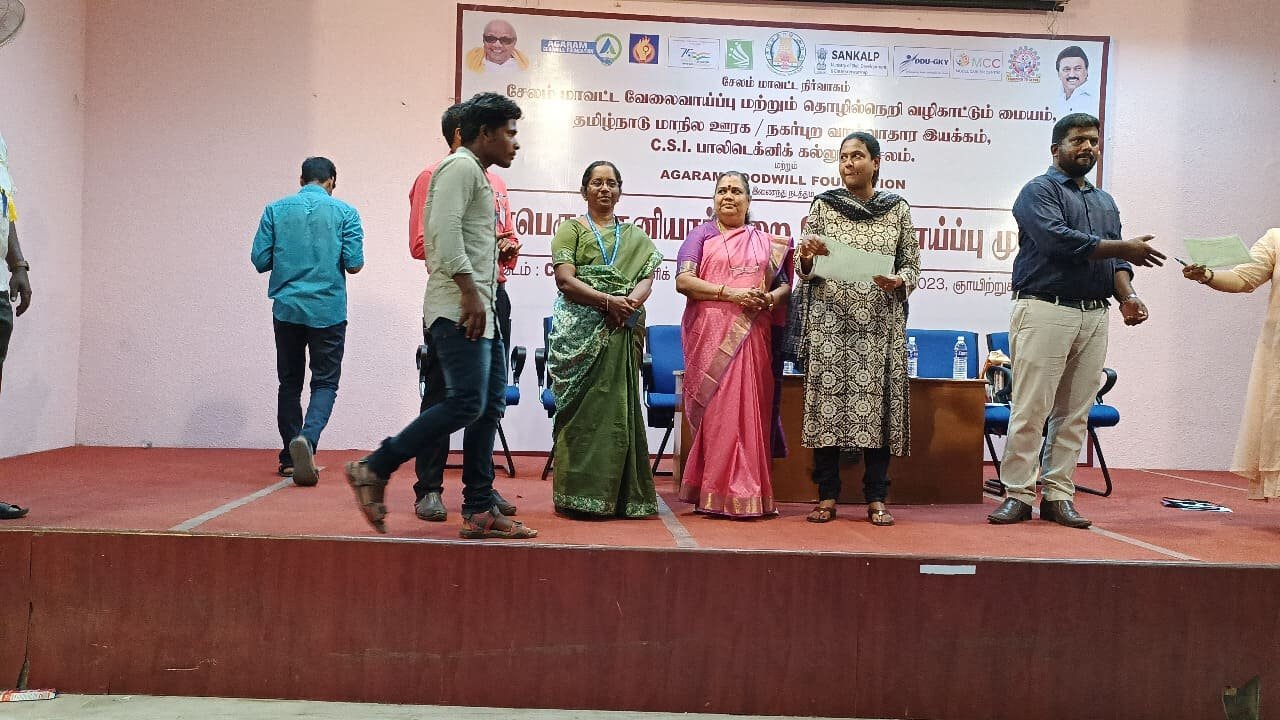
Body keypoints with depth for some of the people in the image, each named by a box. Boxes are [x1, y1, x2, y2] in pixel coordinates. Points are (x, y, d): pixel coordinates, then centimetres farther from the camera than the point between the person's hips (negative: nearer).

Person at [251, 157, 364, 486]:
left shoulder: (276, 210, 4)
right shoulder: (344, 212, -1)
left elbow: (260, 259, 1)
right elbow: (354, 263, -7)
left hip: (287, 308, 2)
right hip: (328, 310, -2)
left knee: (290, 382, 15)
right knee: (325, 383, 4)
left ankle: (291, 458, 19)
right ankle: (306, 438, -23)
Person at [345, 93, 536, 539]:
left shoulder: (477, 175, 26)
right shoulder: (461, 167, -5)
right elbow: (445, 231, -19)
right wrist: (469, 291, -23)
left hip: (480, 310, 11)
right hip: (458, 308, -11)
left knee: (490, 406, 6)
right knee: (466, 402, -16)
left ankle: (479, 511, 7)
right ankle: (373, 470, -5)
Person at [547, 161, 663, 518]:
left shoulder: (635, 237, 18)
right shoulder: (572, 228, 8)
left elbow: (647, 277, 5)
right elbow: (565, 280, -5)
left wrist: (631, 303, -17)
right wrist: (609, 301, -16)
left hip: (622, 333, 3)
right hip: (579, 331, -3)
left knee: (617, 406, 1)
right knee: (582, 408, -5)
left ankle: (615, 494, 8)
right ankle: (578, 494, 0)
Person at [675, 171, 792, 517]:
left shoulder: (766, 242, 19)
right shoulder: (701, 235, 9)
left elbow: (785, 285, 17)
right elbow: (683, 281, -4)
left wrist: (771, 298, -7)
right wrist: (732, 293, -13)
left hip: (752, 337, 3)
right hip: (712, 336, -3)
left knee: (751, 408, 1)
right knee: (717, 408, -7)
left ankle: (749, 492, 7)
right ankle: (717, 495, -3)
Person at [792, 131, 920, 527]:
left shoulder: (898, 209, 9)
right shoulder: (823, 205, 8)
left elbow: (912, 265, 9)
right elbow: (803, 271, 6)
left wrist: (899, 281, -12)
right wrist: (807, 256, -16)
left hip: (880, 322, 0)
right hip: (830, 320, 0)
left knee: (877, 401, -1)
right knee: (828, 399, -3)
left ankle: (876, 499, 7)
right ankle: (827, 497, 5)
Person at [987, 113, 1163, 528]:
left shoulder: (1105, 202, 24)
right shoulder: (1039, 191, 1)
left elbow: (1115, 261, 17)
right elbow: (1057, 239, -15)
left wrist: (1126, 295, -3)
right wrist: (1123, 248, -11)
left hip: (1094, 318, 7)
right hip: (1045, 311, -7)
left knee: (1074, 414, 6)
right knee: (1031, 410, -7)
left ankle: (1058, 496, 11)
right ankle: (1018, 495, -1)